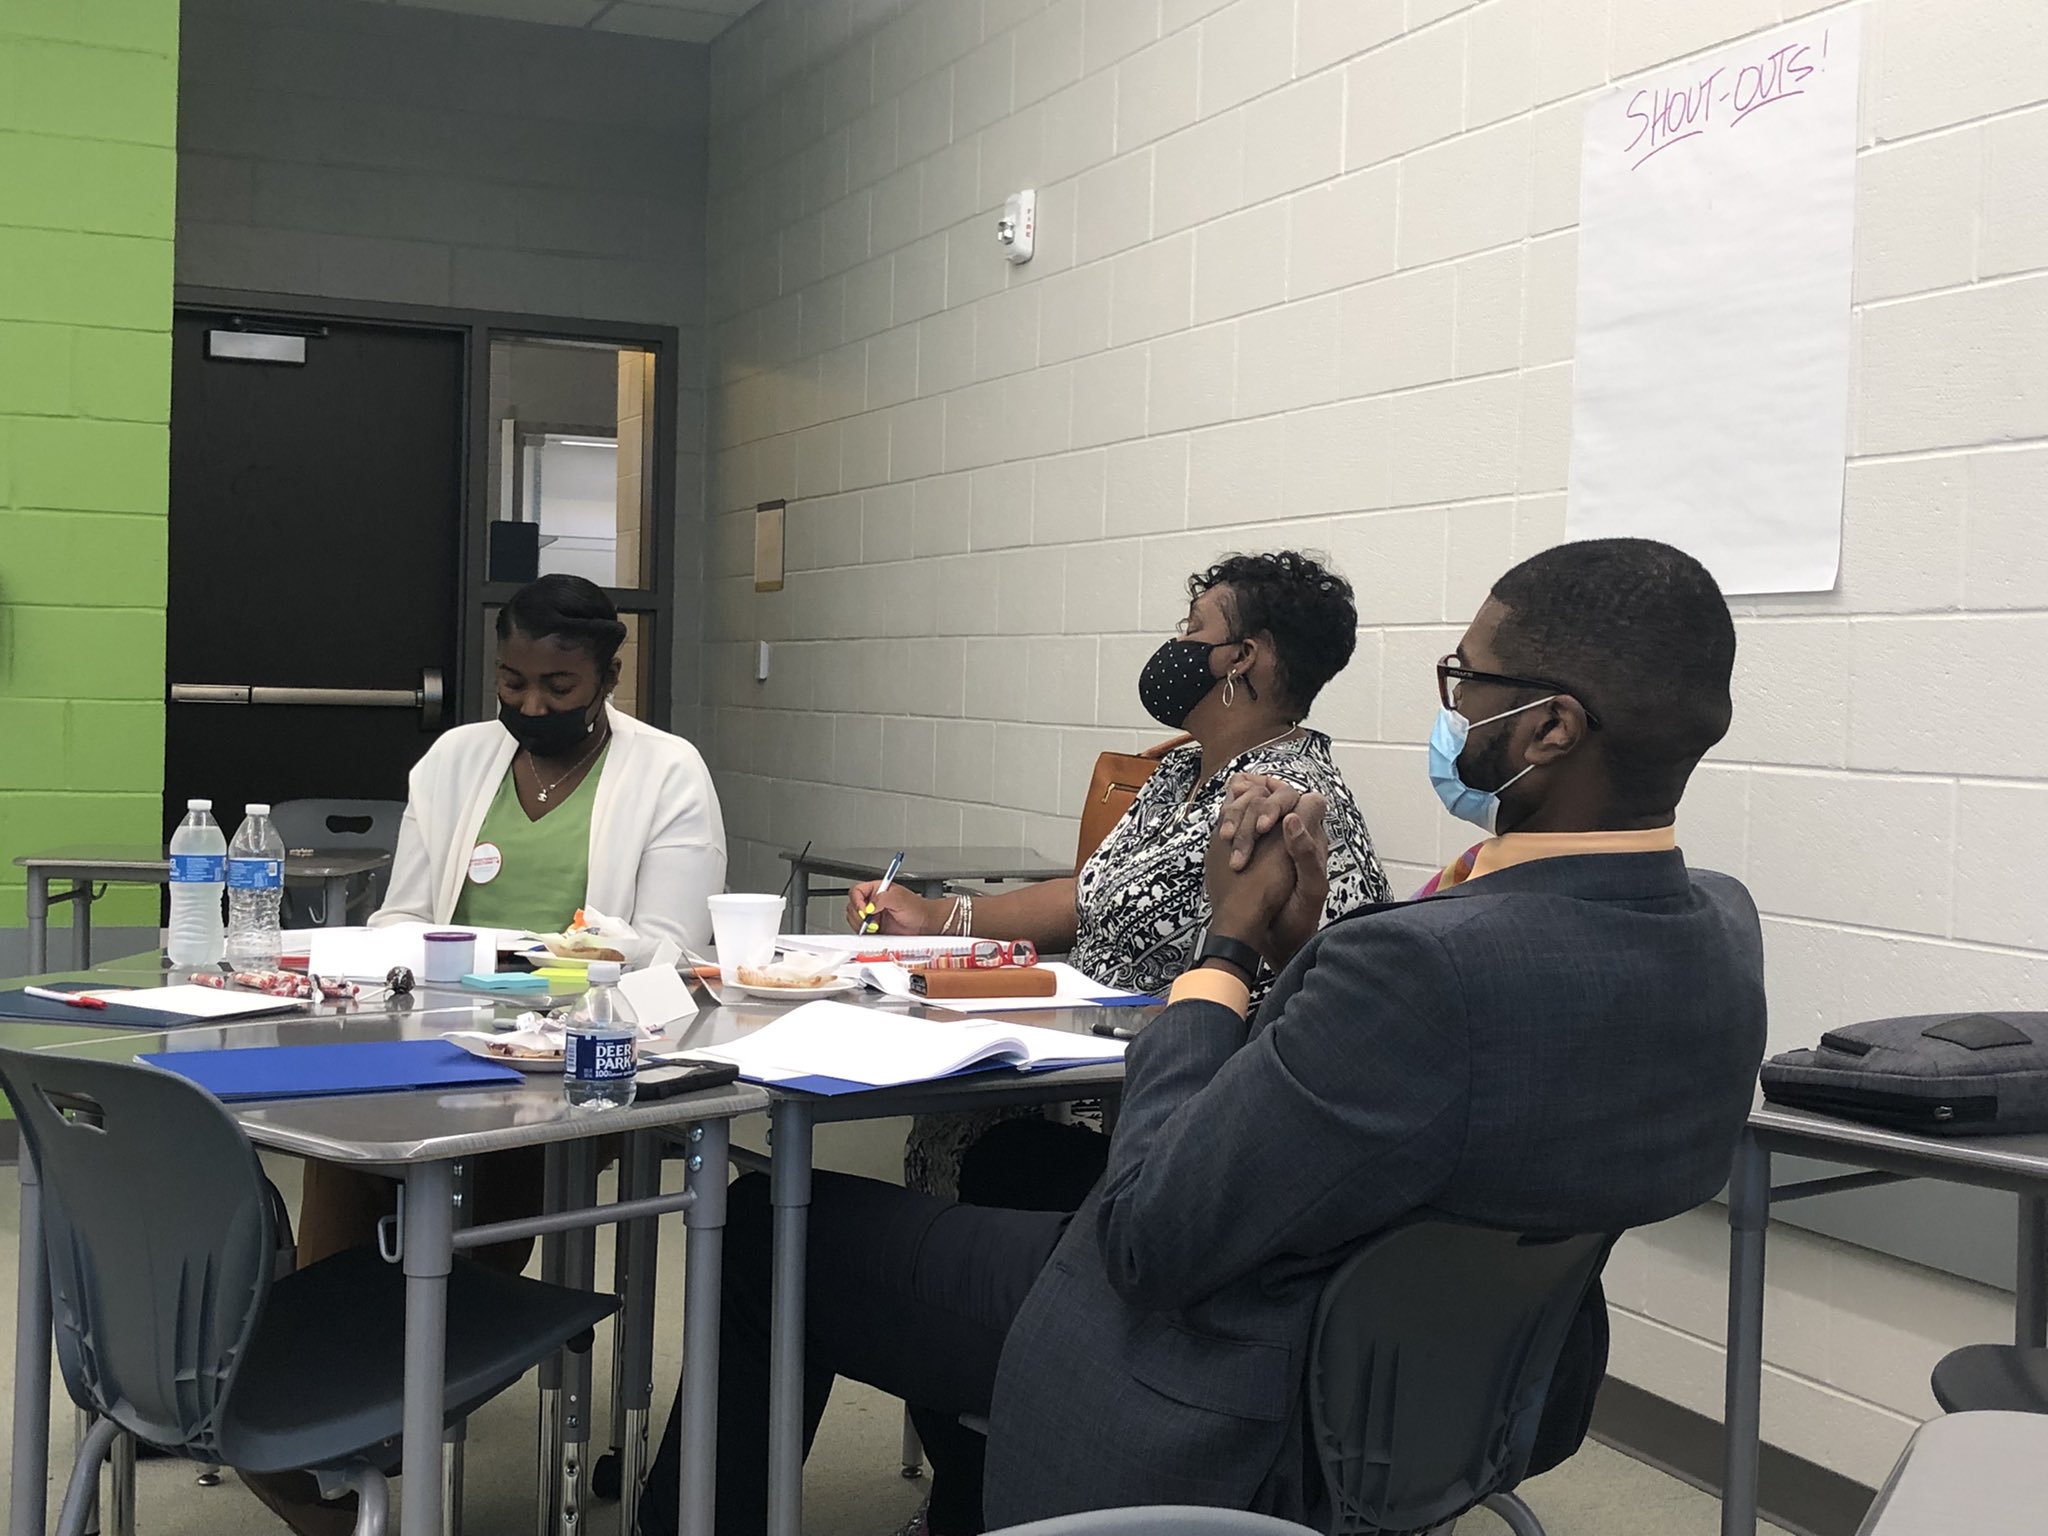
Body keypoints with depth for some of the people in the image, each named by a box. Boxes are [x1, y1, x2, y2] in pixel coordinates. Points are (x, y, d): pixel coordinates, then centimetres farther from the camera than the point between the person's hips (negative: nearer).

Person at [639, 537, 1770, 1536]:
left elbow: (1147, 1234, -25)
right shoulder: (1721, 936, -9)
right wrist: (1302, 939, -8)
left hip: (1234, 1434, -8)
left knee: (775, 1222, 8)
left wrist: (1230, 939, -15)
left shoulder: (1431, 968, -36)